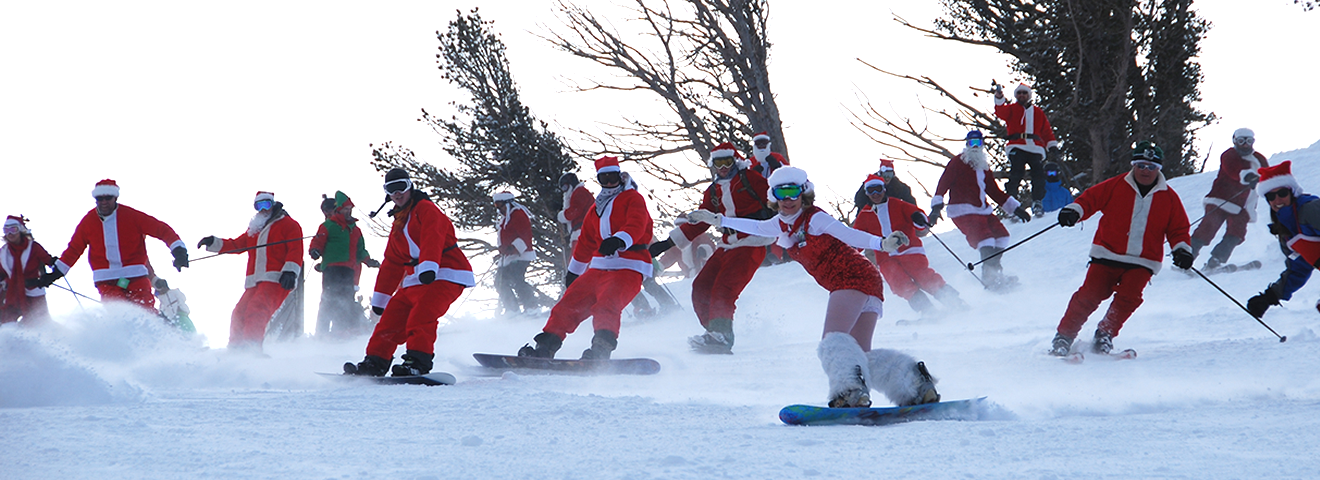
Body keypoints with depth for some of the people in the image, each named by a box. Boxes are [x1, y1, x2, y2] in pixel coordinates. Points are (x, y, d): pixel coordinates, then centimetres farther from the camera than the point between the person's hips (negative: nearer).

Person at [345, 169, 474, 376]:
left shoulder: (426, 210, -4)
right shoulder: (398, 223, 23)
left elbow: (432, 241, -23)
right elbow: (392, 263, 28)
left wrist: (428, 268, -39)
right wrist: (380, 298, 28)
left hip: (444, 275, -9)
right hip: (415, 279, 9)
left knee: (421, 316, -27)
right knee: (392, 316, 1)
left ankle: (419, 362, -34)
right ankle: (375, 361, 7)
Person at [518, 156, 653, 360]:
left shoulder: (633, 199, 2)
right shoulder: (597, 209, 25)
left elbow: (635, 225, -18)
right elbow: (586, 242, 35)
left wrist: (619, 240, -39)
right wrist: (573, 272, 40)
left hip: (627, 269, -8)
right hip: (599, 269, 8)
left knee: (606, 306, -31)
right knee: (569, 303, -1)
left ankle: (601, 349, -46)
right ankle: (545, 347, 2)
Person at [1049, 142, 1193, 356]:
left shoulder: (1168, 198, 8)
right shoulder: (1116, 186, 5)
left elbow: (1178, 229, 12)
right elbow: (1091, 198, 5)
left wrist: (1182, 250, -6)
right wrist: (1074, 211, -15)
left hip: (1142, 263, 1)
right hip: (1107, 256, -1)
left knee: (1128, 297, -21)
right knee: (1090, 294, -12)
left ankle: (1105, 335, -3)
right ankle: (1064, 338, -3)